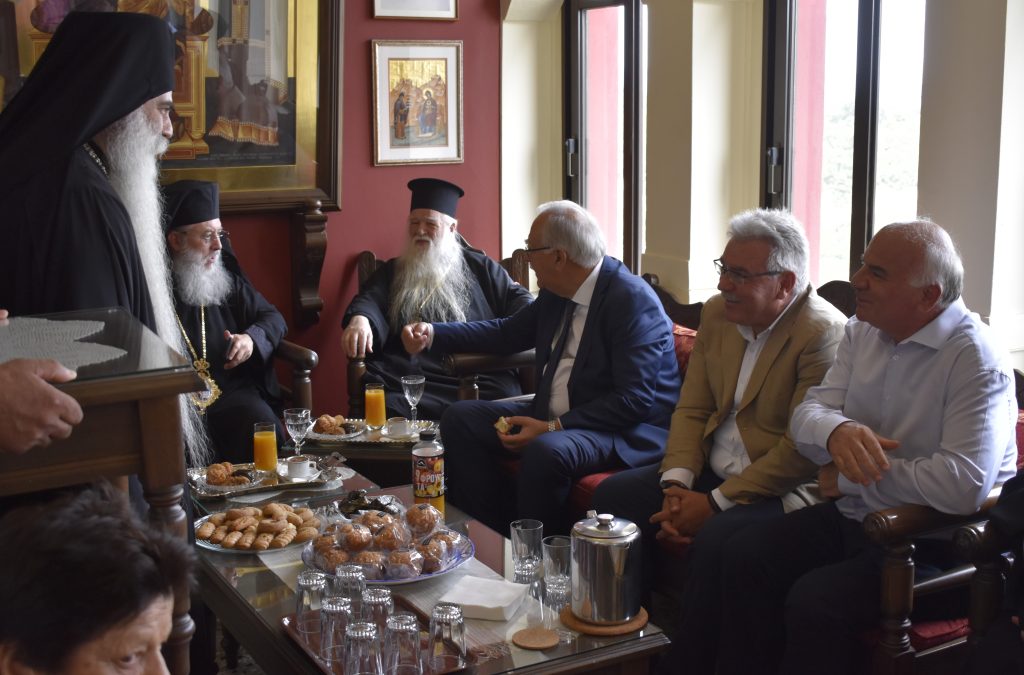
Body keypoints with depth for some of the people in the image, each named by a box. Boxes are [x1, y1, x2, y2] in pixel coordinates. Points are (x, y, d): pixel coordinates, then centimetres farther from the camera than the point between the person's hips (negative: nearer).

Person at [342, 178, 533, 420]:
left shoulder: (479, 267, 23)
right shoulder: (393, 271, 25)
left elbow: (515, 297, 16)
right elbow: (370, 300, 7)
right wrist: (360, 319, -19)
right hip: (406, 373, -1)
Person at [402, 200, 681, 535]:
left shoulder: (633, 300, -19)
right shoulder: (556, 292, 5)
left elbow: (634, 401, -23)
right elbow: (508, 332, 23)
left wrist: (552, 428, -25)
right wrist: (432, 334, 15)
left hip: (628, 430, -8)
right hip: (554, 417, 9)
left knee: (545, 451, -36)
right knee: (460, 418, 0)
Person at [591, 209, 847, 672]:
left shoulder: (824, 334, -19)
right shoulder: (717, 313, 5)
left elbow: (802, 449, -21)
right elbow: (691, 410, 7)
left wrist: (715, 503, -20)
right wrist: (676, 483, -9)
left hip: (785, 489, -8)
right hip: (712, 471, 8)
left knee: (714, 541, -32)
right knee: (613, 495, -5)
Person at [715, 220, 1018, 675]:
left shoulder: (975, 359, -18)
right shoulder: (862, 331, 4)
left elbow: (964, 484, -29)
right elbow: (805, 415, 1)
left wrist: (848, 479, -17)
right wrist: (836, 431, -25)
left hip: (932, 540, -7)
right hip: (851, 517, 7)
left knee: (813, 601, -26)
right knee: (744, 557, -13)